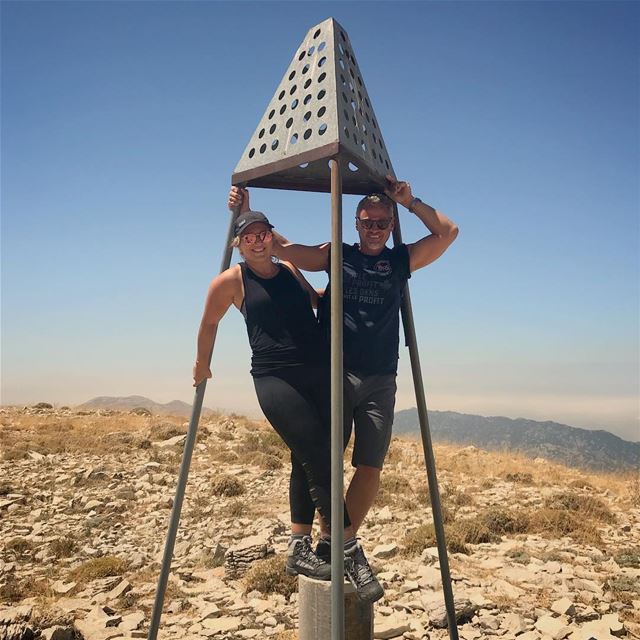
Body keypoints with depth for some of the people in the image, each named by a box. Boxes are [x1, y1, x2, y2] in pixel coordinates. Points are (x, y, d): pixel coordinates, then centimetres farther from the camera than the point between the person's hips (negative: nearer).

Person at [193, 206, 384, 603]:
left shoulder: (290, 271, 14)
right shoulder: (231, 280, 0)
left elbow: (317, 299, 34)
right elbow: (209, 324, 14)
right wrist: (202, 366, 23)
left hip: (320, 373, 6)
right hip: (275, 379, -6)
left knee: (307, 462, 11)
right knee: (320, 460, -12)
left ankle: (300, 549, 24)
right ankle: (352, 554, -4)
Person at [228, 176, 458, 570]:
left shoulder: (401, 260, 12)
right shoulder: (335, 254, 9)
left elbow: (448, 232, 8)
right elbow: (280, 247, 10)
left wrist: (410, 201, 4)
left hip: (380, 381, 1)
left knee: (370, 466, 1)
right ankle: (328, 538, 16)